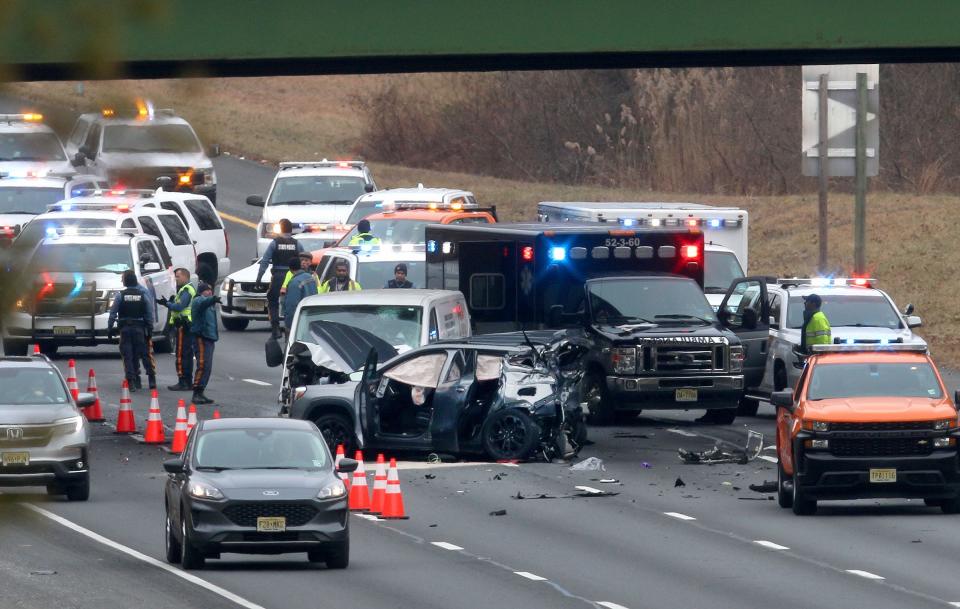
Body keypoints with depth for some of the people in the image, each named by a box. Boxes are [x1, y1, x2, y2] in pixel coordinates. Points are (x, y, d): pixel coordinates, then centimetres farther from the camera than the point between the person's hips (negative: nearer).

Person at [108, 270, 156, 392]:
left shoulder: (121, 295, -5)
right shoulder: (143, 295, 0)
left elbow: (112, 313, -5)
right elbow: (149, 314, 1)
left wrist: (109, 328, 2)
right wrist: (150, 329, 6)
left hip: (125, 329, -1)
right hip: (140, 328, 1)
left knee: (128, 356, 1)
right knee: (145, 354, 7)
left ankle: (132, 382, -5)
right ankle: (152, 380, 6)